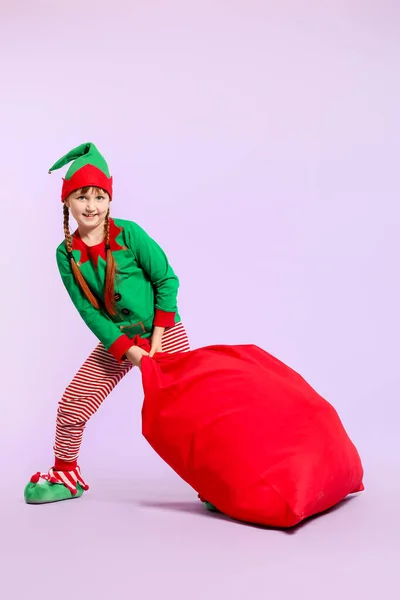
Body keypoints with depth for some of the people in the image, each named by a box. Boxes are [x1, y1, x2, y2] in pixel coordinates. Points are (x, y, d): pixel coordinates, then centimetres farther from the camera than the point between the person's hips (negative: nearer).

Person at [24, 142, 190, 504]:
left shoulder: (128, 234, -13)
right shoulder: (67, 253, -5)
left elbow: (167, 280, -9)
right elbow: (89, 310, -7)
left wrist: (157, 336, -13)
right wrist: (129, 351, -15)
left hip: (164, 333, -3)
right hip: (115, 341, 3)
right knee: (72, 406, 2)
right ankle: (65, 475, 26)